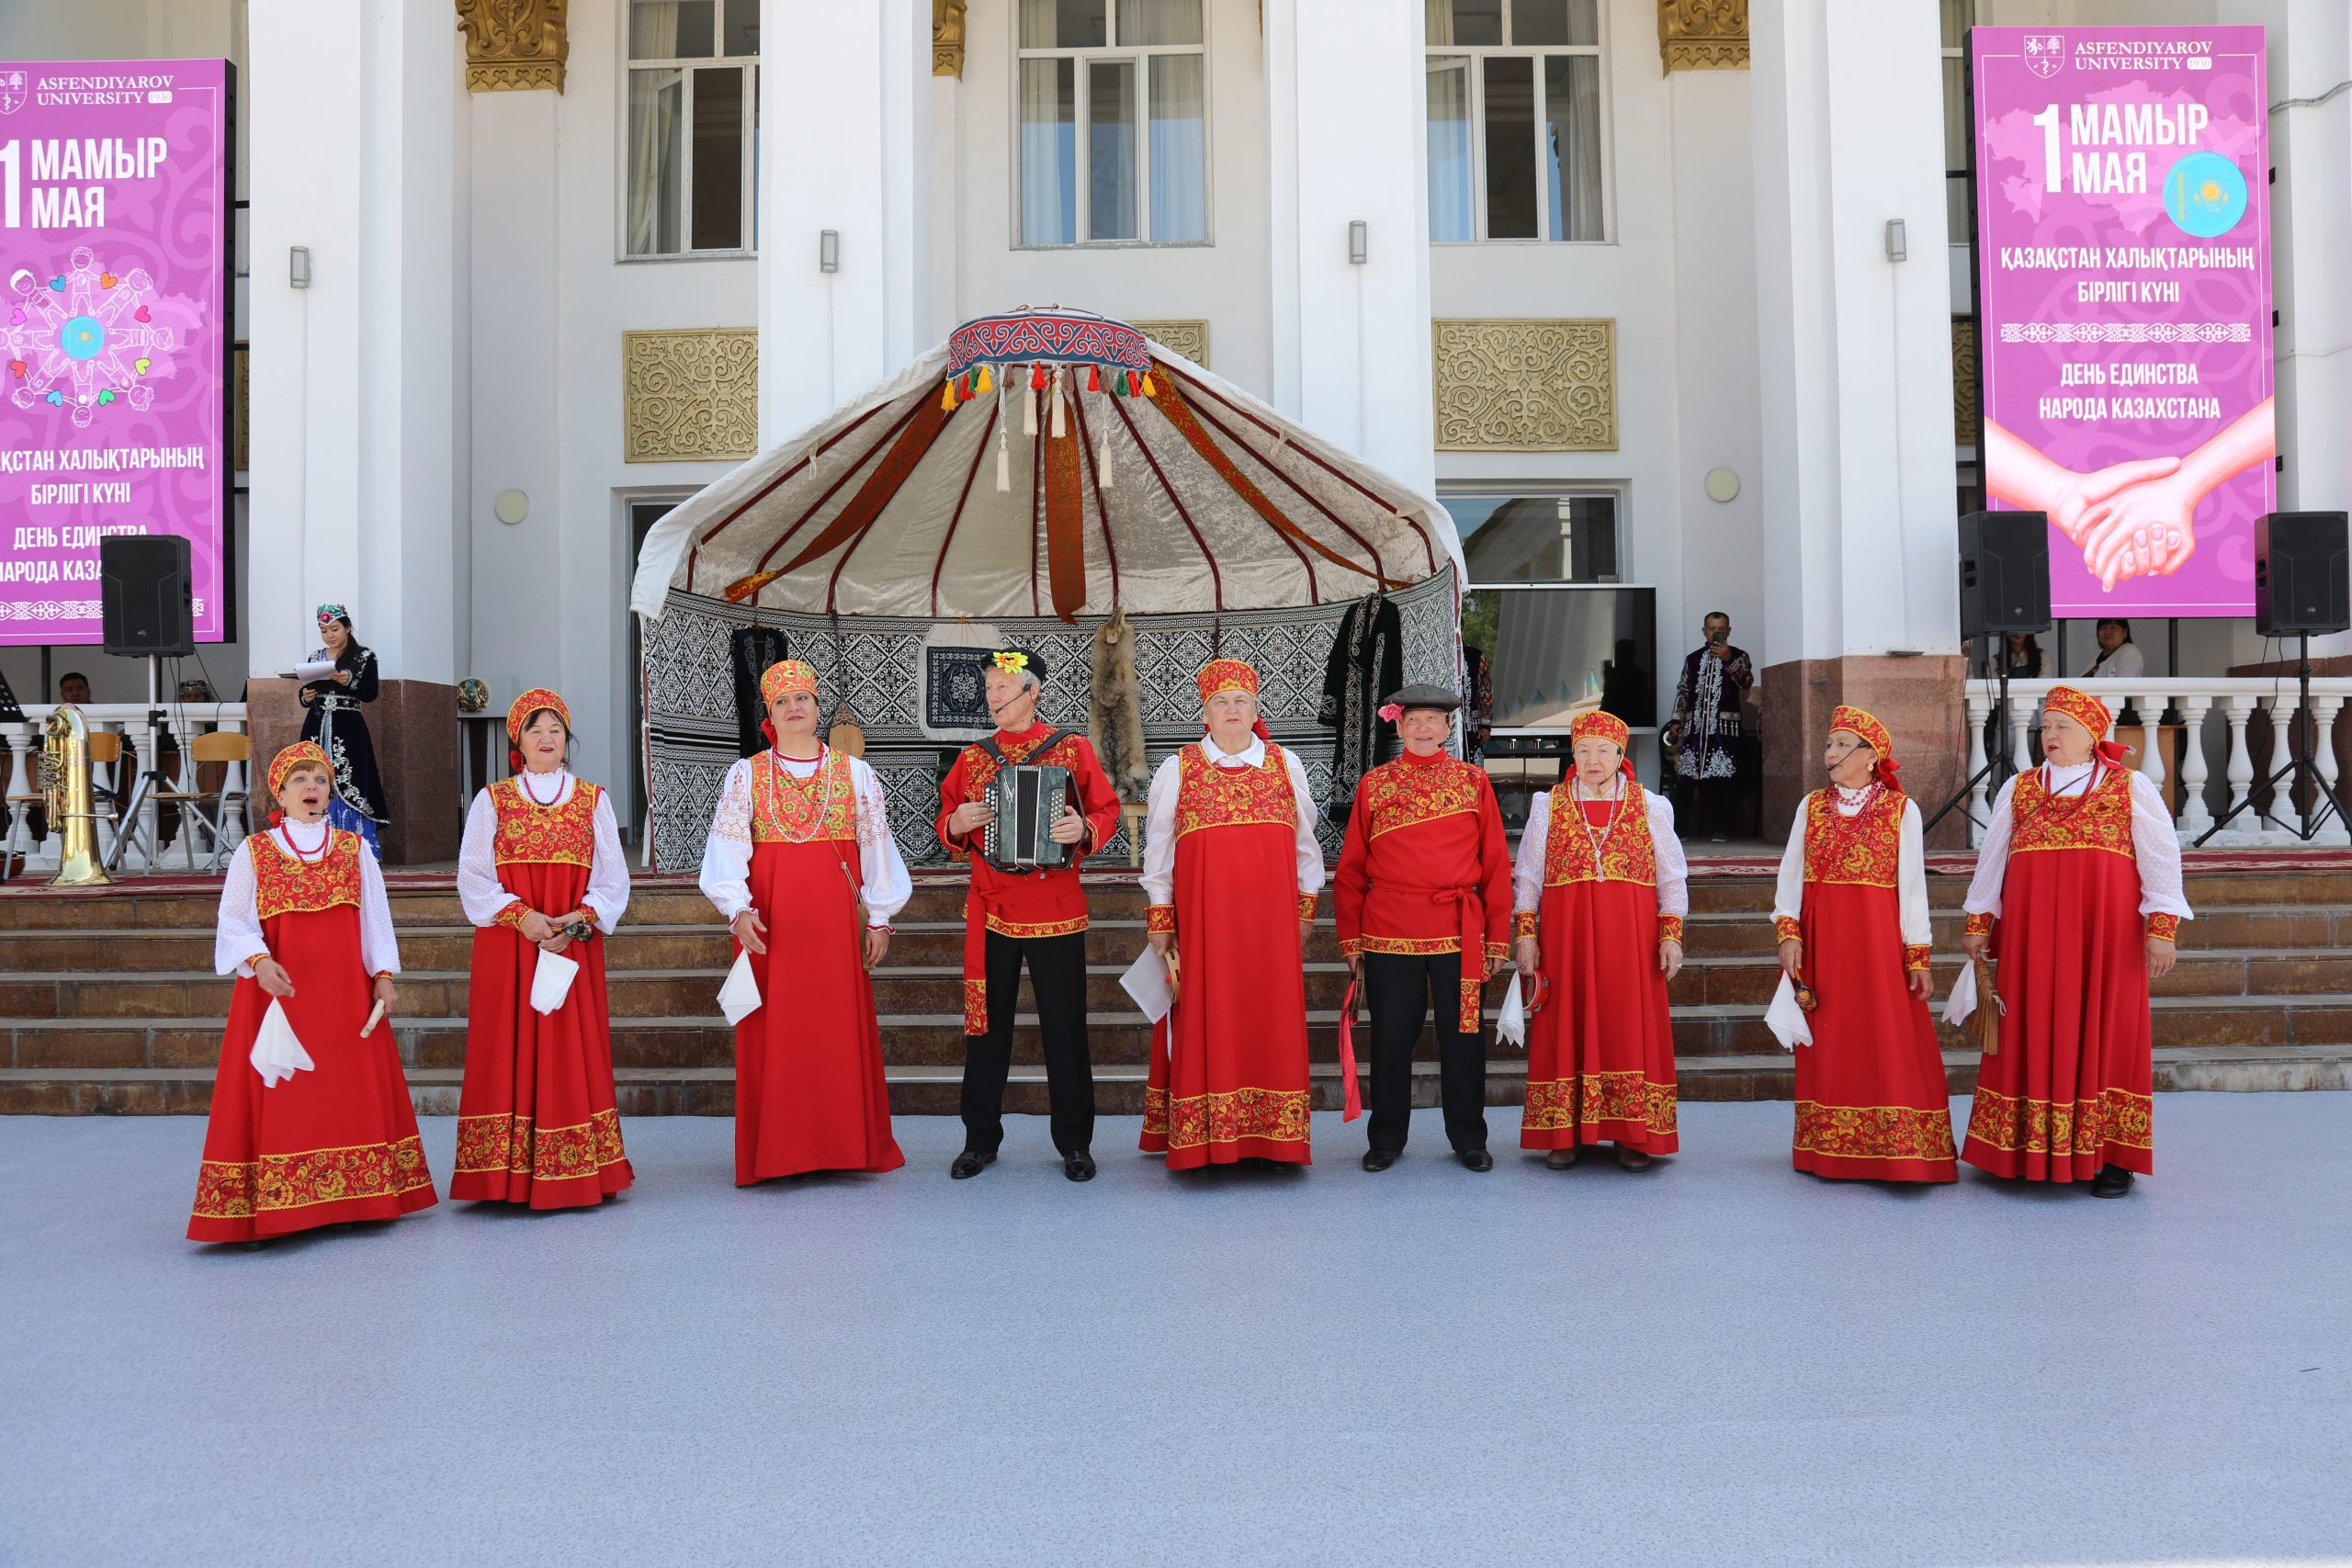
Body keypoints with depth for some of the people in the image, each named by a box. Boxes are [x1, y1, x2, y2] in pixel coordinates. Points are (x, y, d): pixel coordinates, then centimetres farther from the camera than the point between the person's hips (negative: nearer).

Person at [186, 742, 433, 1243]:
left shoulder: (354, 848, 10)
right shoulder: (252, 852, 4)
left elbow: (375, 917, 8)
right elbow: (234, 922, -3)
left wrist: (383, 976, -1)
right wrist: (259, 961, -21)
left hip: (344, 992, 2)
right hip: (277, 989, -2)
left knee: (349, 1091, 4)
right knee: (280, 1098, -3)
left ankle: (353, 1198, 11)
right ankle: (269, 1210, 2)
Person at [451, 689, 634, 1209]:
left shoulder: (593, 800, 10)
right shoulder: (492, 800, 8)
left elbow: (612, 876, 4)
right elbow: (472, 875, -1)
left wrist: (581, 919, -13)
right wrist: (520, 914, -15)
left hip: (574, 946, 1)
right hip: (506, 946, 0)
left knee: (573, 1050, 0)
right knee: (509, 1050, -2)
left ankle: (575, 1174, 5)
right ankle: (508, 1174, 3)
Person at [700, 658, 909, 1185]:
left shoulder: (854, 772, 9)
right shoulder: (746, 774, 7)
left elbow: (875, 845, 9)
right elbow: (728, 846, -1)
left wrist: (880, 918, 5)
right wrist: (737, 909, -16)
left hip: (834, 915, 1)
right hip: (767, 920, 0)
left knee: (841, 1026, 1)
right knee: (773, 1031, 0)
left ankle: (847, 1144, 11)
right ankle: (776, 1148, 8)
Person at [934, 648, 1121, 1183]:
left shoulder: (1073, 749, 2)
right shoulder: (972, 758, 10)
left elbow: (1107, 812, 1)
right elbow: (946, 822, 13)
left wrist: (1084, 829, -19)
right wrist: (955, 825, -10)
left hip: (1056, 911, -2)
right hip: (990, 911, 2)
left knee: (1065, 1027, 2)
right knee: (986, 1024, 6)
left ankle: (1075, 1143, 14)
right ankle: (981, 1139, 18)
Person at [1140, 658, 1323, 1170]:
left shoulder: (1285, 766, 10)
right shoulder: (1177, 771, 6)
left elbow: (1305, 844, 14)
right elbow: (1158, 853, 6)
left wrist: (1305, 909, 9)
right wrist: (1160, 921, 2)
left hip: (1270, 917, 2)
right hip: (1202, 919, -1)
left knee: (1270, 1018, 2)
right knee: (1206, 1022, -2)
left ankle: (1272, 1138, 10)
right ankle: (1201, 1141, 5)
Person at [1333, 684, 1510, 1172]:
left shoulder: (1475, 782, 6)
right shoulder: (1374, 784, 6)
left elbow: (1496, 865, 6)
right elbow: (1351, 869, 7)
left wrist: (1497, 938, 2)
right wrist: (1351, 938, 2)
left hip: (1460, 934, 0)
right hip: (1388, 934, 0)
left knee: (1463, 1036, 7)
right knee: (1390, 1038, 7)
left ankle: (1468, 1138, 22)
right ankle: (1387, 1139, 21)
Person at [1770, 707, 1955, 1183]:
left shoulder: (1901, 809, 1)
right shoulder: (1811, 806, 9)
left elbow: (1912, 883, -1)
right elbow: (1791, 873, 6)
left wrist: (1917, 954, -4)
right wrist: (1788, 932, -7)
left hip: (1878, 937, -2)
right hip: (1821, 938, 3)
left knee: (1887, 1044, -4)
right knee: (1830, 1044, 7)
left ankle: (1894, 1152, 2)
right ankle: (1830, 1149, 15)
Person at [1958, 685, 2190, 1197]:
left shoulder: (2130, 786, 6)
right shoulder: (2018, 788, 13)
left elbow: (2161, 856, 1)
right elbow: (1991, 857, 15)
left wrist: (2162, 926, -9)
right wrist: (1978, 921, 10)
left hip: (2105, 929, -2)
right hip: (2032, 930, 2)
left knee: (2105, 1030, -1)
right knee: (2036, 1032, 2)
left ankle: (2110, 1157, 6)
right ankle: (2031, 1153, 9)